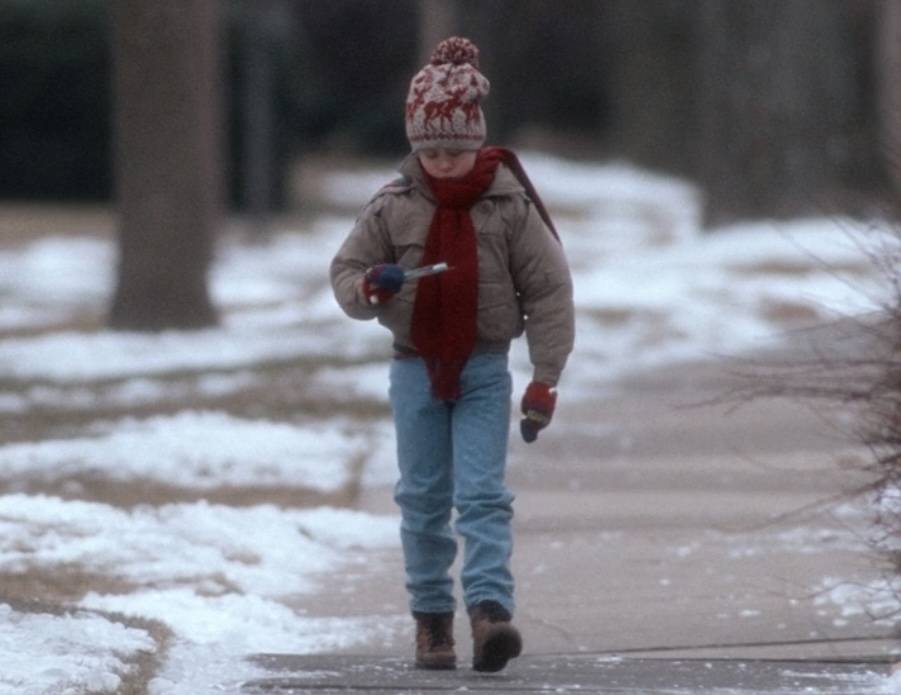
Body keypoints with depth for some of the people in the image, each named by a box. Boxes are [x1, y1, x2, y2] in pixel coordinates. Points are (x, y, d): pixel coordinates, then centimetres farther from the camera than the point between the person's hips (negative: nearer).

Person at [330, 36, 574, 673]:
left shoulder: (510, 207, -7)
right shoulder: (393, 207, -2)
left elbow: (549, 289, -4)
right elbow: (345, 270, 4)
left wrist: (546, 379, -7)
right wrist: (368, 287, -22)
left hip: (483, 369, -2)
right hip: (416, 368, 2)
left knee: (483, 493, -13)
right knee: (424, 499, 8)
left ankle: (490, 610, -24)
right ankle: (431, 617, 18)